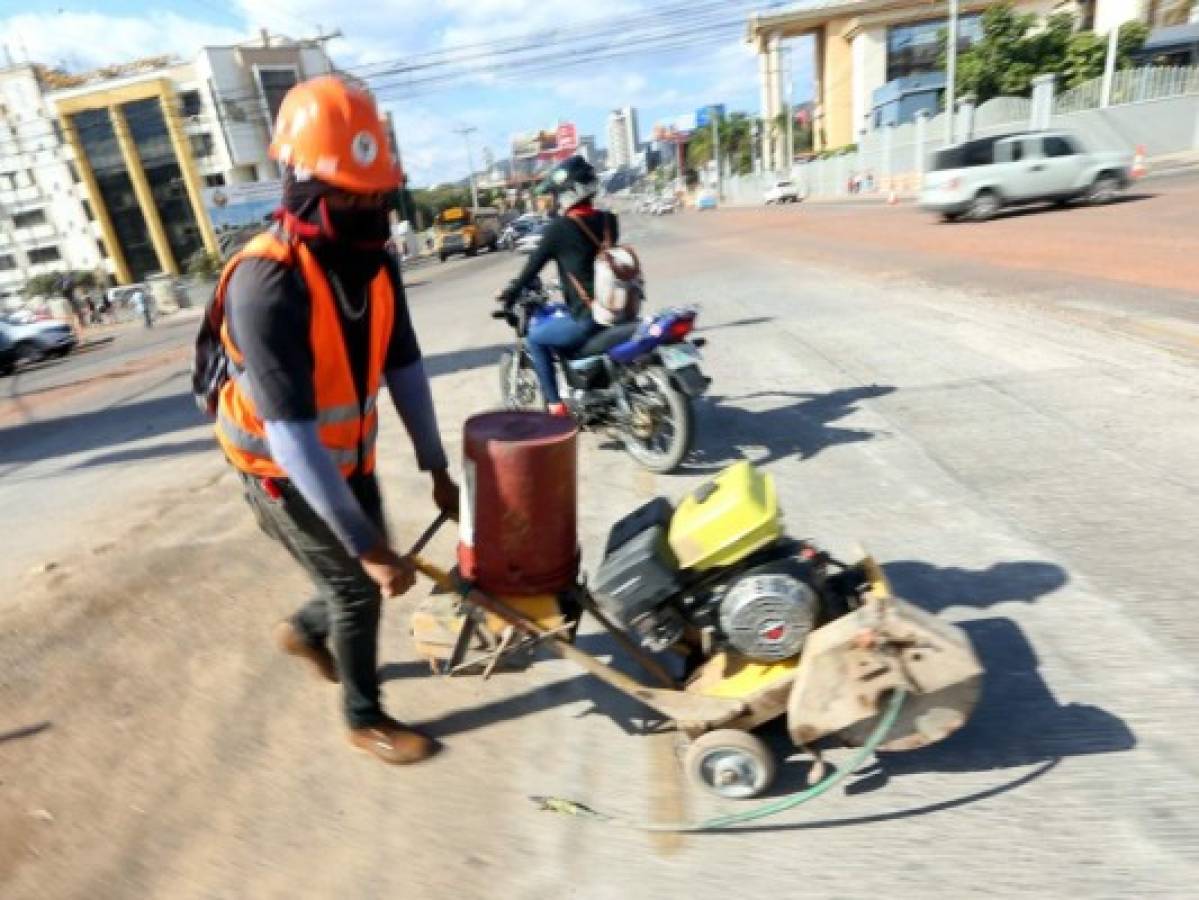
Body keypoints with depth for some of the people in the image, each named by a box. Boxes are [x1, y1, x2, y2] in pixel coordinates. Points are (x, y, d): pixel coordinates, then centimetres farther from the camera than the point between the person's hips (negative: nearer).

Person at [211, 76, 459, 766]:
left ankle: (305, 632, 48)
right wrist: (367, 545, -34)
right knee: (358, 585, 1)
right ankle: (366, 719, 26)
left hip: (350, 457, 7)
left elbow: (405, 368, -3)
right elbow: (291, 434, -35)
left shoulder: (375, 260, -8)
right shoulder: (266, 282, -31)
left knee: (370, 574, 16)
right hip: (284, 472, -6)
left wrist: (438, 468, -2)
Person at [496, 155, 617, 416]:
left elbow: (534, 265, -1)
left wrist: (511, 293, 15)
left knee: (535, 337, 14)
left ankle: (554, 404, 12)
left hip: (587, 318, -7)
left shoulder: (559, 228, -10)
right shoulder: (609, 220, 8)